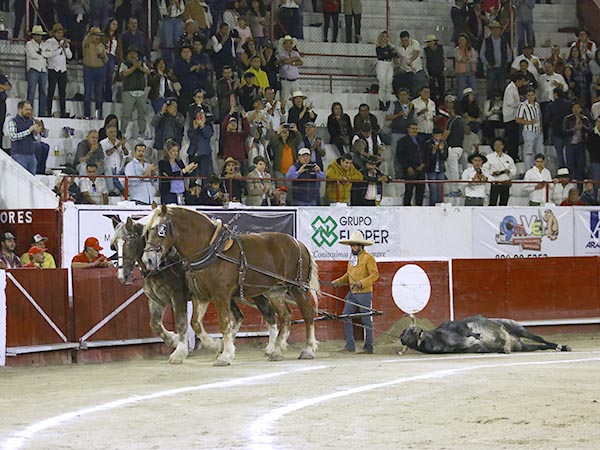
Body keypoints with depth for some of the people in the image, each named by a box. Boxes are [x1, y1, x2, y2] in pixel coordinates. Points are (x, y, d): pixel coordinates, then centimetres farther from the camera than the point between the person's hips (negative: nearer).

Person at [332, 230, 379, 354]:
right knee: (346, 317, 1)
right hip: (352, 293, 8)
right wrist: (338, 281, 7)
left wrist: (362, 283, -27)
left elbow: (375, 275, -17)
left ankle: (369, 347, 5)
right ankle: (350, 345, 5)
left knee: (367, 320, -1)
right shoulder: (352, 258, 15)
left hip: (364, 293, -8)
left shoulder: (368, 258, -9)